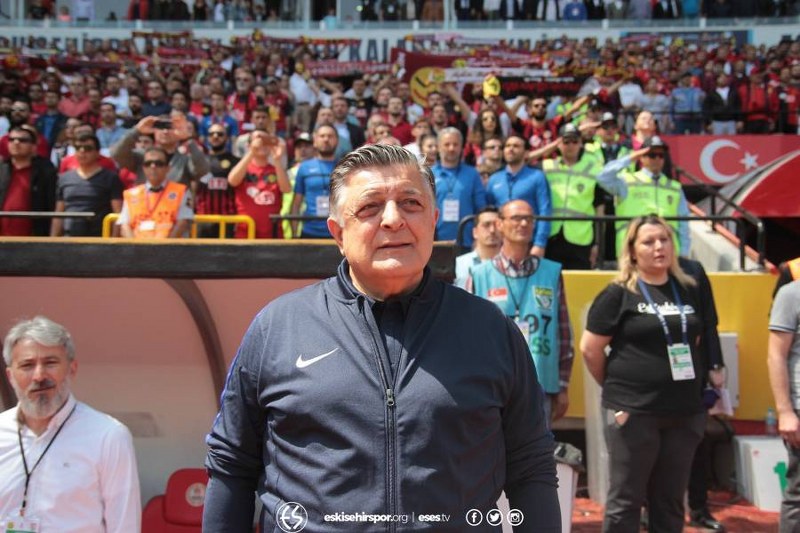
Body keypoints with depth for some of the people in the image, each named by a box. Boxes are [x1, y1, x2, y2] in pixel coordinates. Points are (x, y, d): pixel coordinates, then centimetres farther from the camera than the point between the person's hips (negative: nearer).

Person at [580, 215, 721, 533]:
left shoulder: (690, 291, 9)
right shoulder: (619, 294, -7)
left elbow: (701, 341, 22)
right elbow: (590, 348, -6)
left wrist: (710, 375, 15)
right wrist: (617, 385, 3)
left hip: (685, 412, 5)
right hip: (634, 411, -5)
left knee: (670, 500, 15)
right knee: (626, 499, 4)